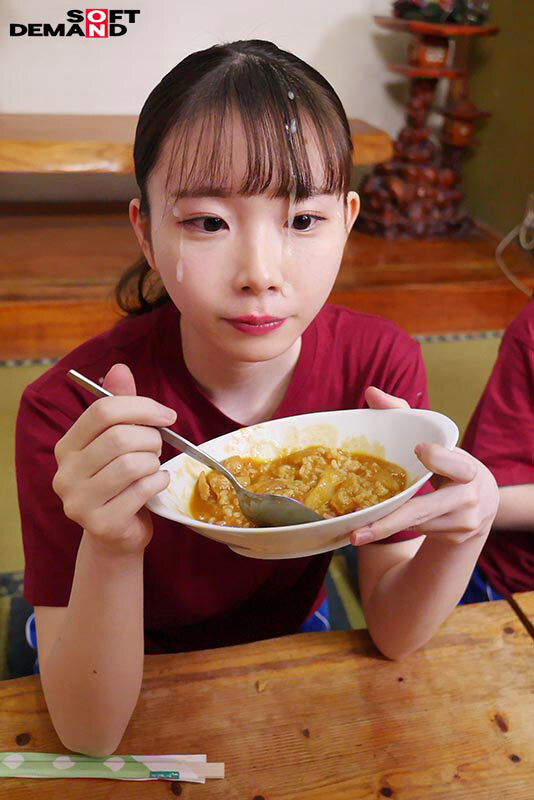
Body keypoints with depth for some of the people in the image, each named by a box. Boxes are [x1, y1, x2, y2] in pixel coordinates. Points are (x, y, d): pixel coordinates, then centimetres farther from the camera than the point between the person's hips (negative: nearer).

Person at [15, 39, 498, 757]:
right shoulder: (66, 414, -28)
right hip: (146, 689, -1)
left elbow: (392, 632, -12)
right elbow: (89, 733, -22)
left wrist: (460, 536, -32)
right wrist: (109, 550, -40)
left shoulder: (381, 365, -19)